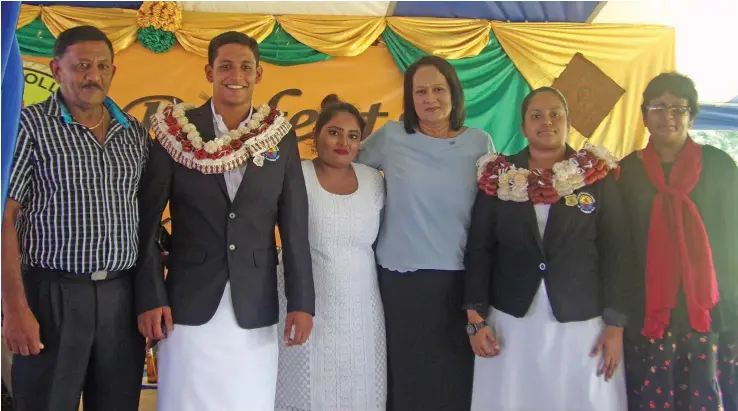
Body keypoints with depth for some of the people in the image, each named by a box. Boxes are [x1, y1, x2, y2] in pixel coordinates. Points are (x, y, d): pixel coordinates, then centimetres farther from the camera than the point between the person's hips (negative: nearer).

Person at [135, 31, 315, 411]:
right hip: (189, 304, -1)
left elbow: (294, 225, 4)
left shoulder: (281, 137, 3)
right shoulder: (178, 131, -1)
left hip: (255, 307, 2)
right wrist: (150, 297, -6)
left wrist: (301, 302, 0)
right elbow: (146, 220, -1)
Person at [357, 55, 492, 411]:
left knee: (456, 377, 9)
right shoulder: (390, 136, -1)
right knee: (408, 376, 10)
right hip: (400, 278, 0)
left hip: (459, 279, 1)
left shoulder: (480, 143, 2)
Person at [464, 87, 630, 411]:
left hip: (582, 324, 0)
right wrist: (476, 317, -3)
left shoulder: (597, 177, 1)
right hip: (510, 322, 1)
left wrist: (615, 325, -4)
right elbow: (479, 249, 3)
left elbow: (614, 253, 0)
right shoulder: (498, 178, 3)